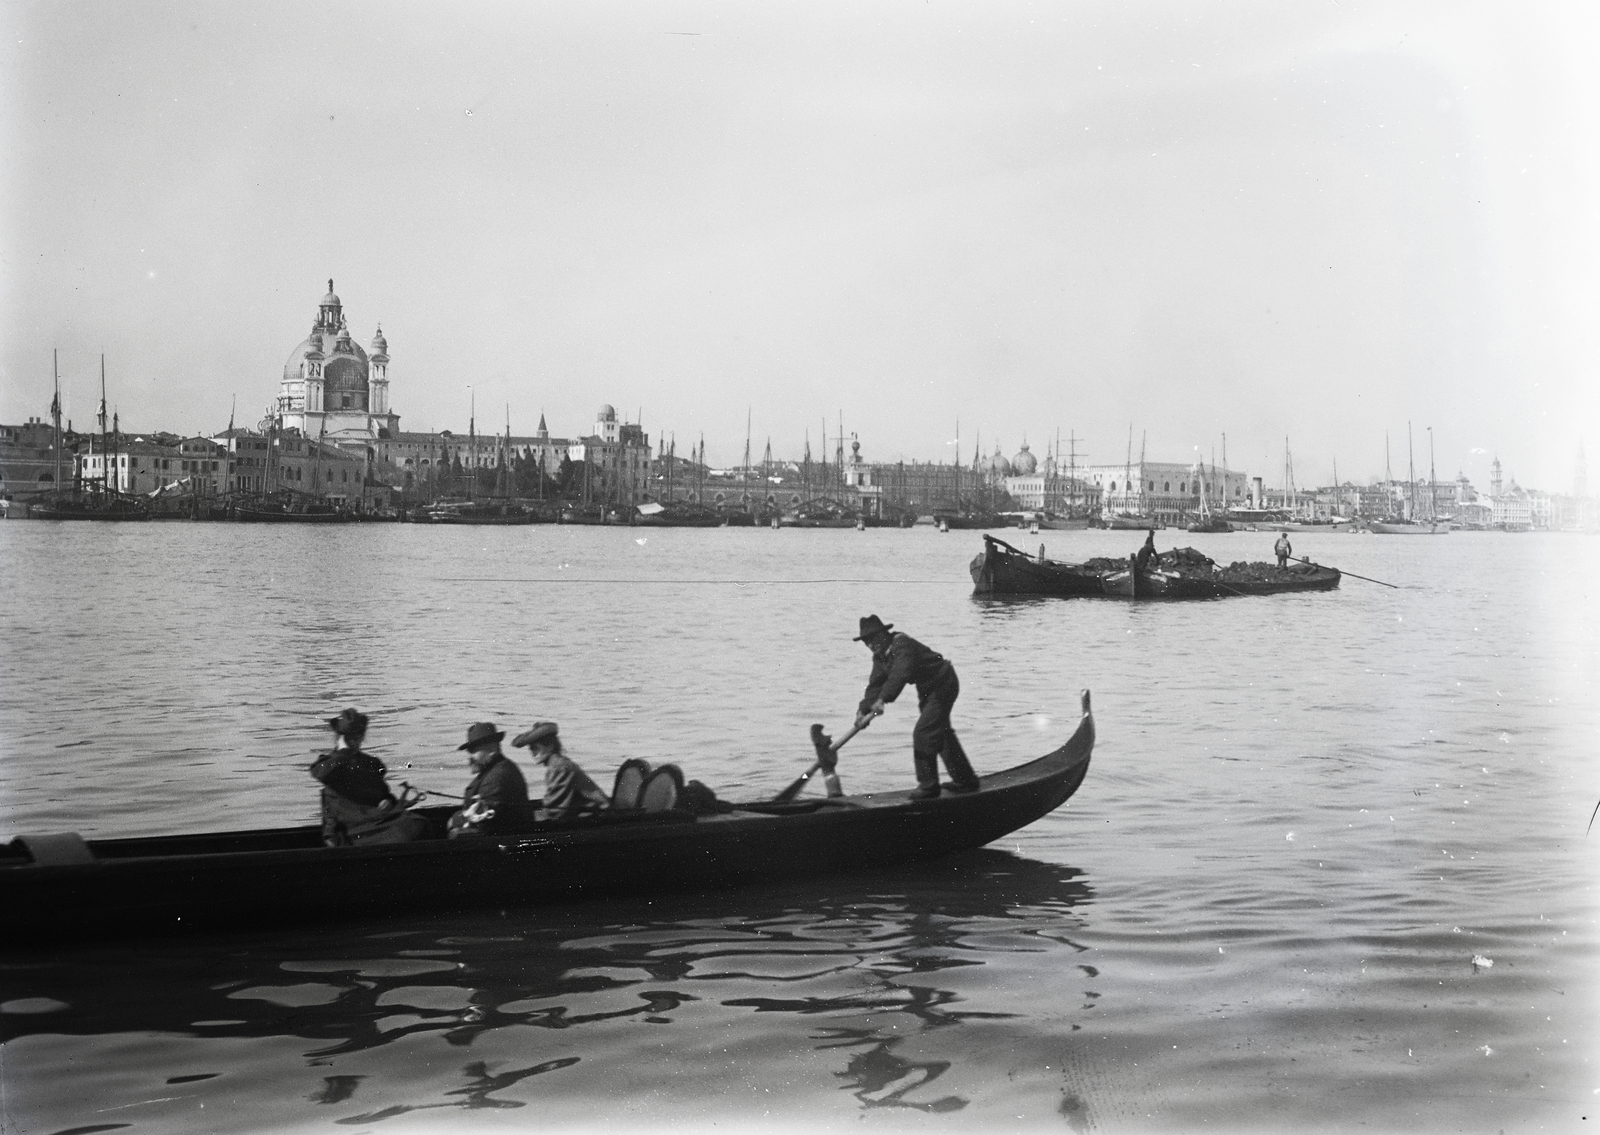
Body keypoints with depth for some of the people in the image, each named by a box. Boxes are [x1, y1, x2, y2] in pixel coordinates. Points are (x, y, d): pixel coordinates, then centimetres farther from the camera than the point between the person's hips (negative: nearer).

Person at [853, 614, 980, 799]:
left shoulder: (902, 644, -28)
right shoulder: (880, 657, 2)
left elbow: (900, 674, -42)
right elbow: (875, 685, -1)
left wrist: (883, 699, -51)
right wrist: (863, 710, -13)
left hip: (943, 685, -11)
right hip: (927, 689, 11)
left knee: (923, 734, -16)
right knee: (942, 734, 19)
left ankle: (928, 785, -8)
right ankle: (965, 779, 31)